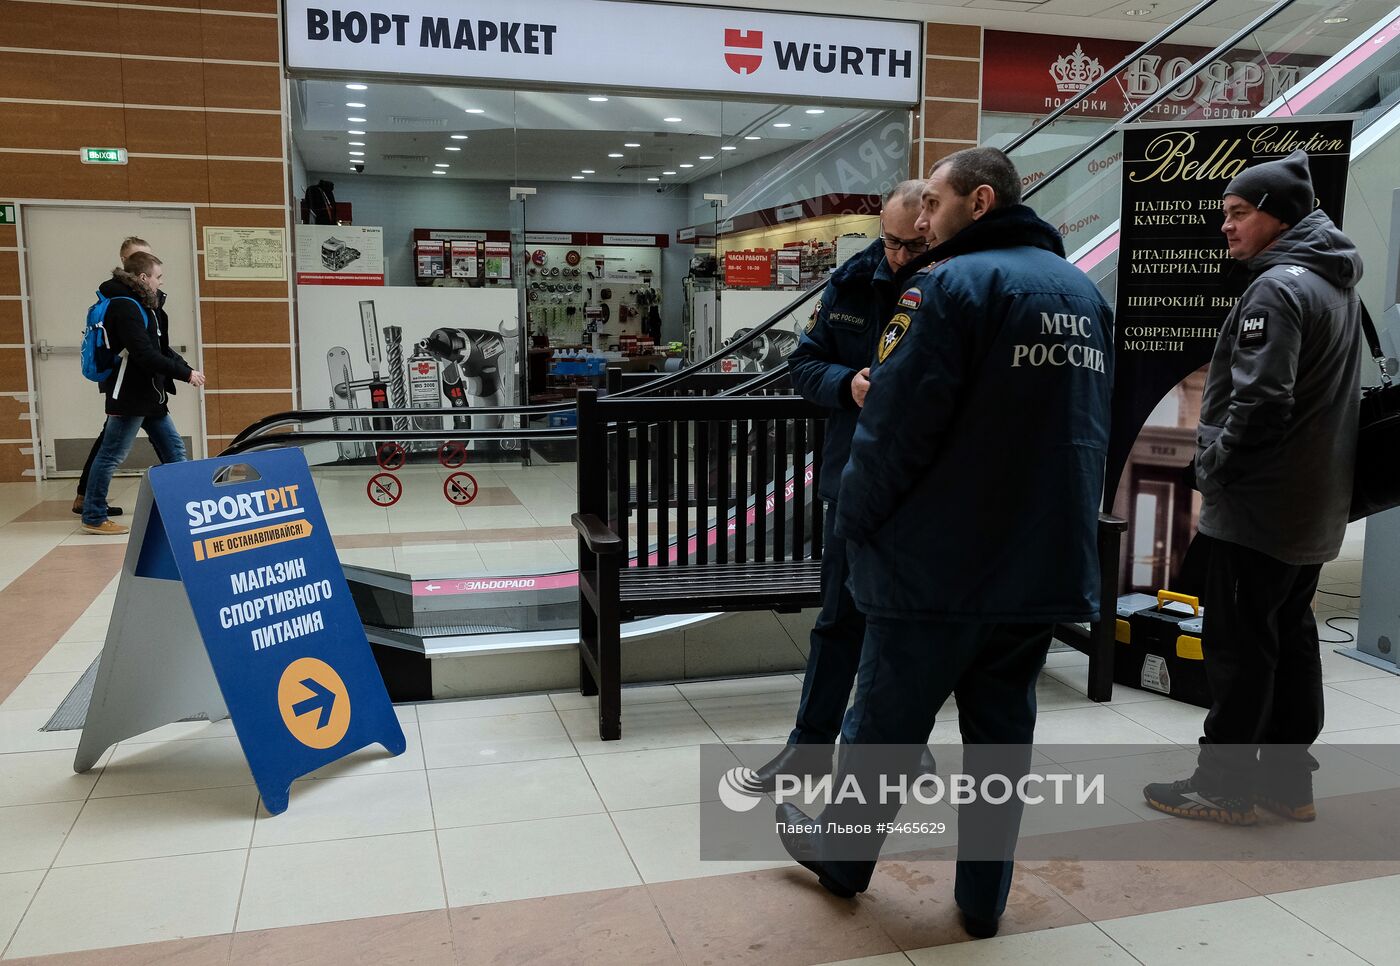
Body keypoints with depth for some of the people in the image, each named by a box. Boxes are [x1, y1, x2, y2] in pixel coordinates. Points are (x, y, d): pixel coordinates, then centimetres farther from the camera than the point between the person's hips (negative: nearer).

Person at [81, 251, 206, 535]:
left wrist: (185, 369, -6)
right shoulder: (124, 307, -14)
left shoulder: (145, 305, 16)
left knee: (174, 448, 10)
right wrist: (185, 373, -17)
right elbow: (145, 355, -22)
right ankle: (93, 517, 7)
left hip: (150, 394, 10)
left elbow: (160, 349, 11)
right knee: (111, 455, -2)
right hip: (130, 394, -10)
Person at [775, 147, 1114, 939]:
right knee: (1002, 730, 15)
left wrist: (857, 521, -6)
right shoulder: (1086, 293, 11)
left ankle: (842, 856, 30)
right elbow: (1093, 427, 15)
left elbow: (898, 426, -18)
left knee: (888, 722, 11)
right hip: (1048, 564, 7)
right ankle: (984, 896, 26)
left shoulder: (956, 283, -14)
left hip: (939, 561, -7)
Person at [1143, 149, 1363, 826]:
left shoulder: (1277, 288, -17)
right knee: (1291, 636, 15)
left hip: (1257, 506, -10)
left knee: (1237, 643, -1)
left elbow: (1261, 398, -26)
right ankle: (1288, 778, 24)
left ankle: (1225, 785, 8)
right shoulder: (1338, 285, 15)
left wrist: (1215, 462, -11)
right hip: (1314, 509, 10)